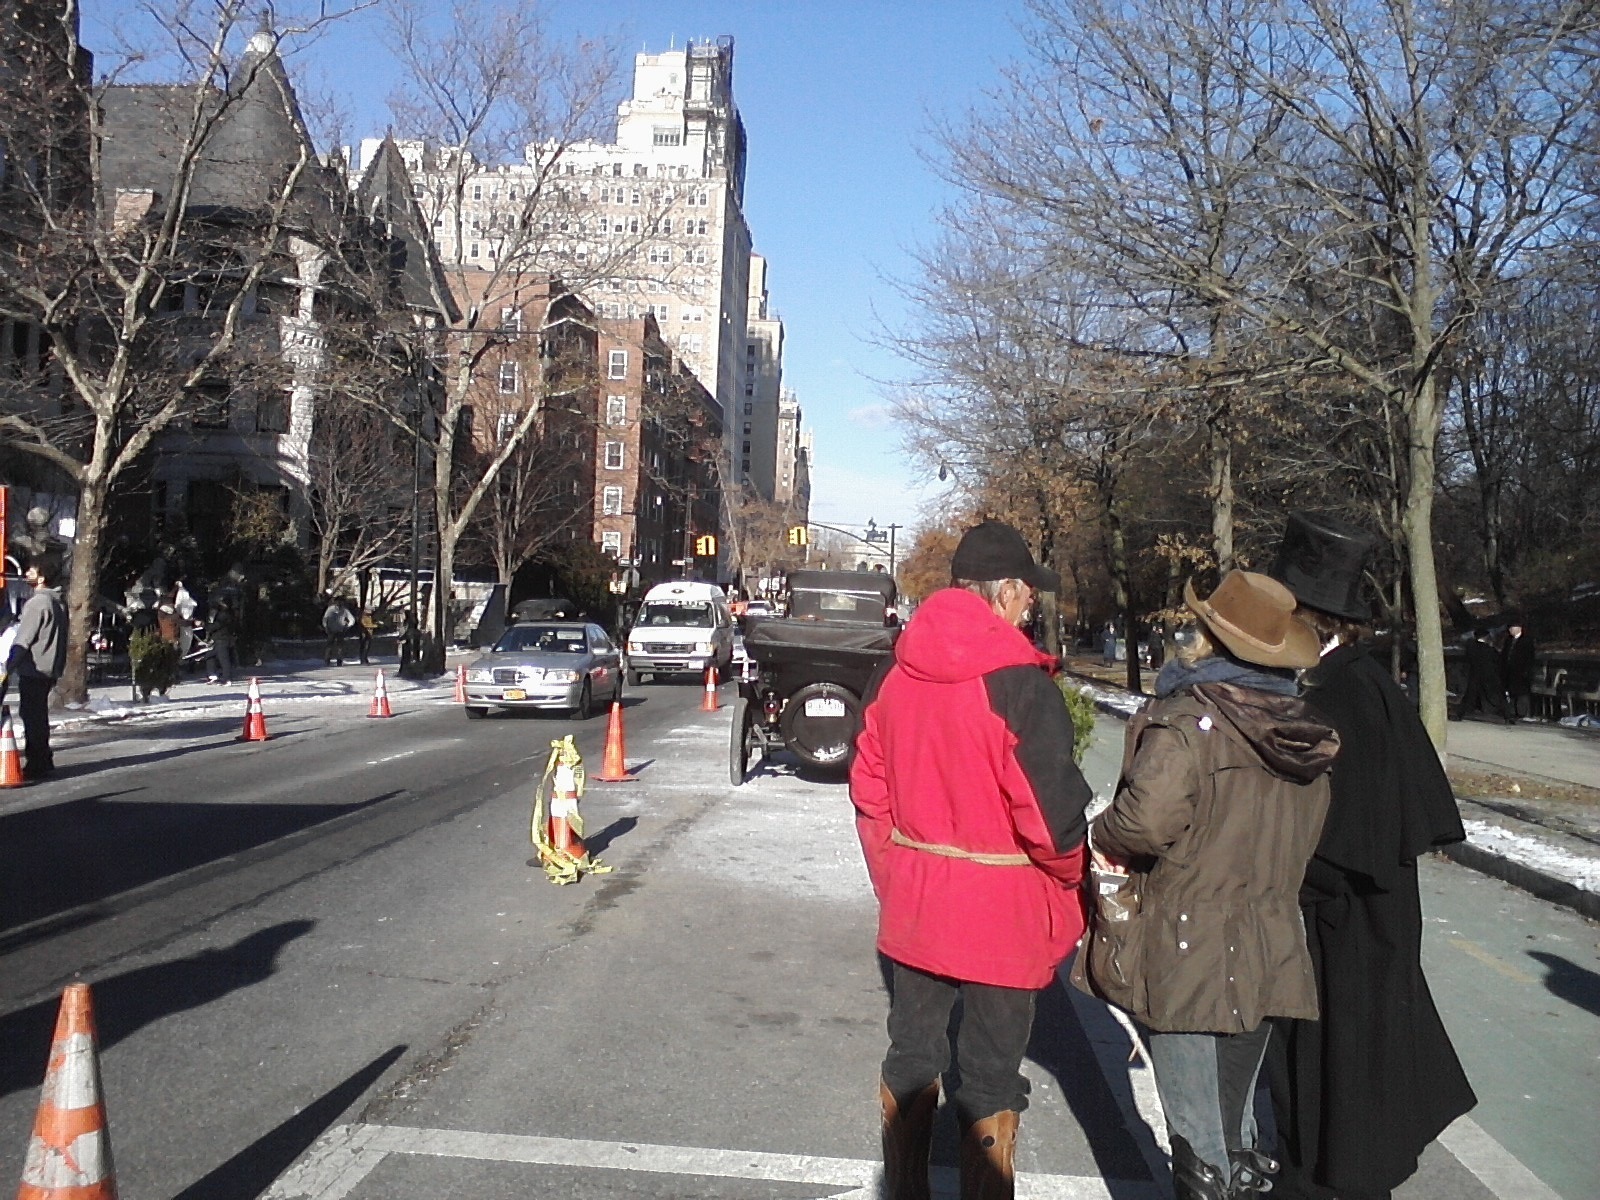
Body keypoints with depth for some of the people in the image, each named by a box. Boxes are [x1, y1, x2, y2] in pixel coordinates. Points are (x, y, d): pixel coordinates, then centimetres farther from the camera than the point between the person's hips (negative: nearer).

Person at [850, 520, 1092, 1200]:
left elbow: (867, 787, 7)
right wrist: (1072, 877, 0)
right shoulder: (1020, 684, -19)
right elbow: (1051, 808, -19)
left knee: (909, 1061, 19)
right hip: (998, 914, -6)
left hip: (911, 907, 6)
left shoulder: (894, 673, 0)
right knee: (990, 1082, 9)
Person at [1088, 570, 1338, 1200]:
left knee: (1199, 1142, 3)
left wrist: (1104, 838, -10)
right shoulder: (1304, 733, 6)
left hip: (1189, 961, -7)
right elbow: (1306, 835, 11)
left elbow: (1148, 817, -30)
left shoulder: (1184, 722, -18)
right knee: (1236, 1123, 22)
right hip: (1270, 956, 7)